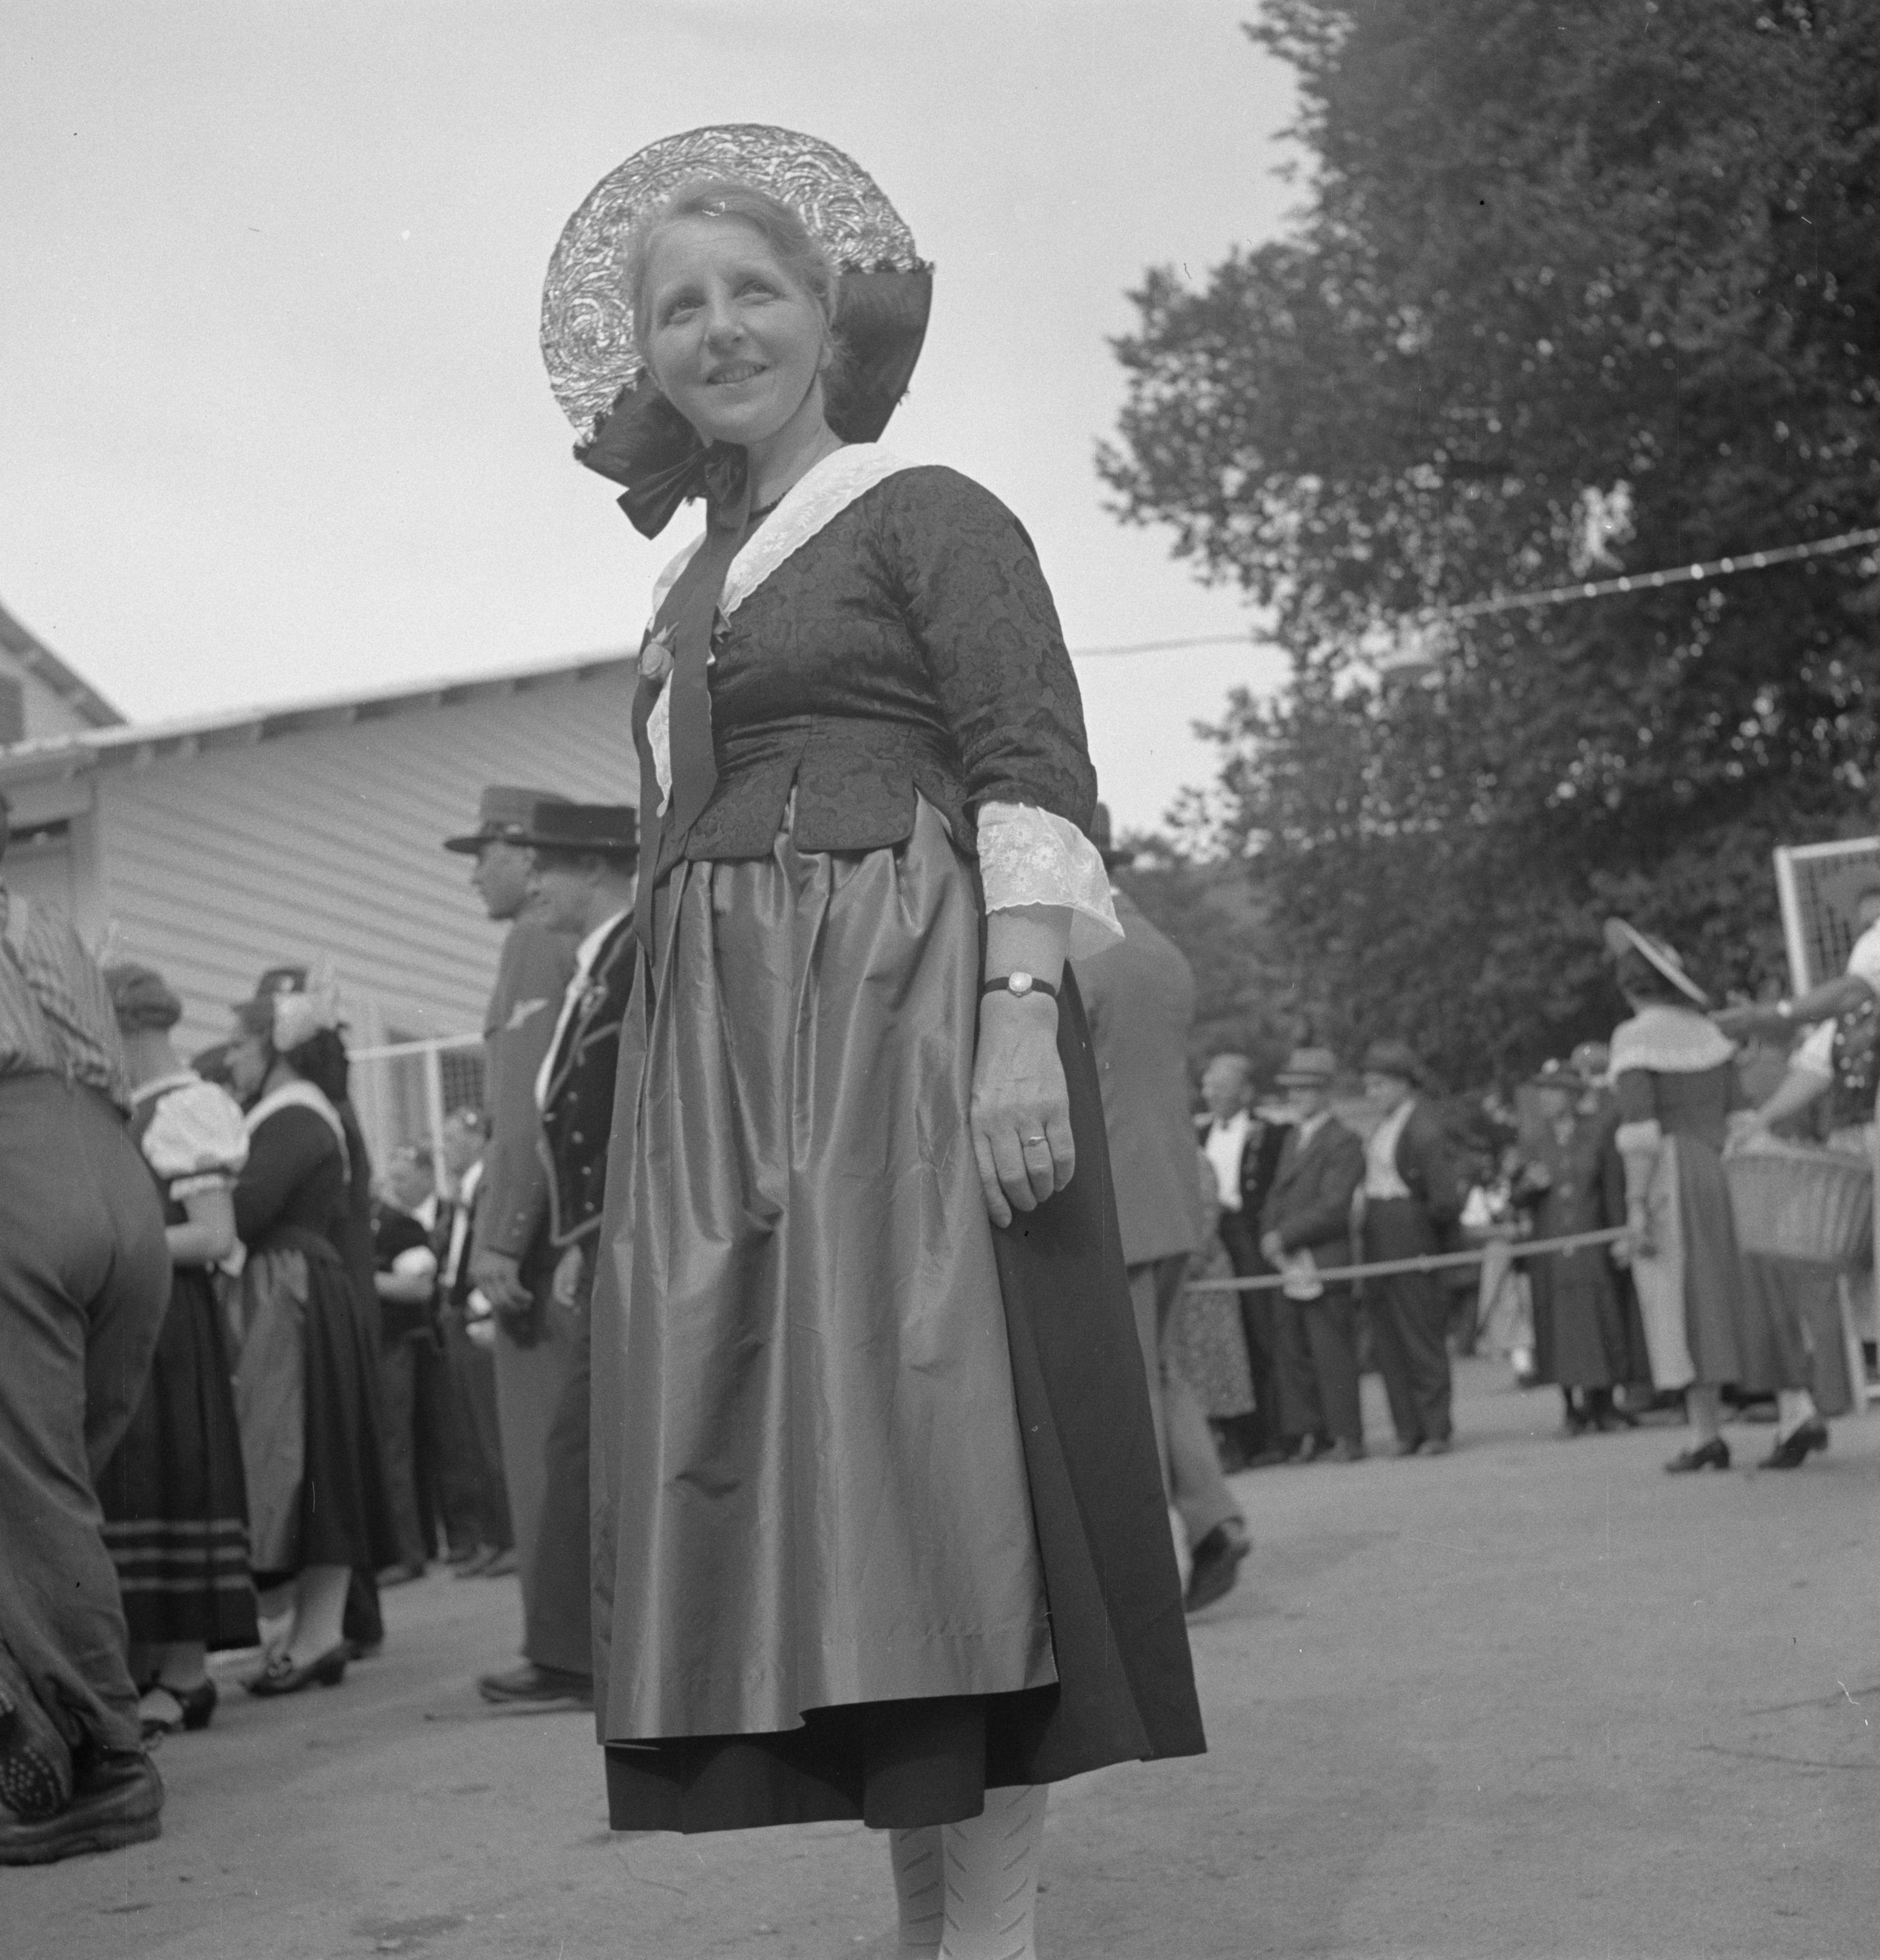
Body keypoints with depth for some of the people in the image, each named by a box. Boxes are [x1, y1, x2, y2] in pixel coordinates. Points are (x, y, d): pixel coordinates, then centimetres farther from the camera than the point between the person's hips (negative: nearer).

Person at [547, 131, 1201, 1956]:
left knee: (931, 1438, -11)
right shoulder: (695, 589, 23)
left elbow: (1034, 774, -8)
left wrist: (1023, 1016, -22)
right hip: (716, 1046, 7)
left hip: (899, 1001, -7)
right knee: (789, 1461, 3)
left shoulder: (925, 510, 3)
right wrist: (646, 1098, 18)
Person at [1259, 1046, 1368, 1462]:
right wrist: (1270, 1236, -3)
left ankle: (1346, 1436, 6)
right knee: (1293, 1352, 8)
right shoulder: (1291, 1136, 18)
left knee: (1332, 1353, -3)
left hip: (1325, 1265, -7)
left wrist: (1283, 1236, -15)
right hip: (1289, 1265, 7)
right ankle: (1312, 1432, 17)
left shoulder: (1343, 1143, -7)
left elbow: (1332, 1208, -16)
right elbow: (1276, 1194, 15)